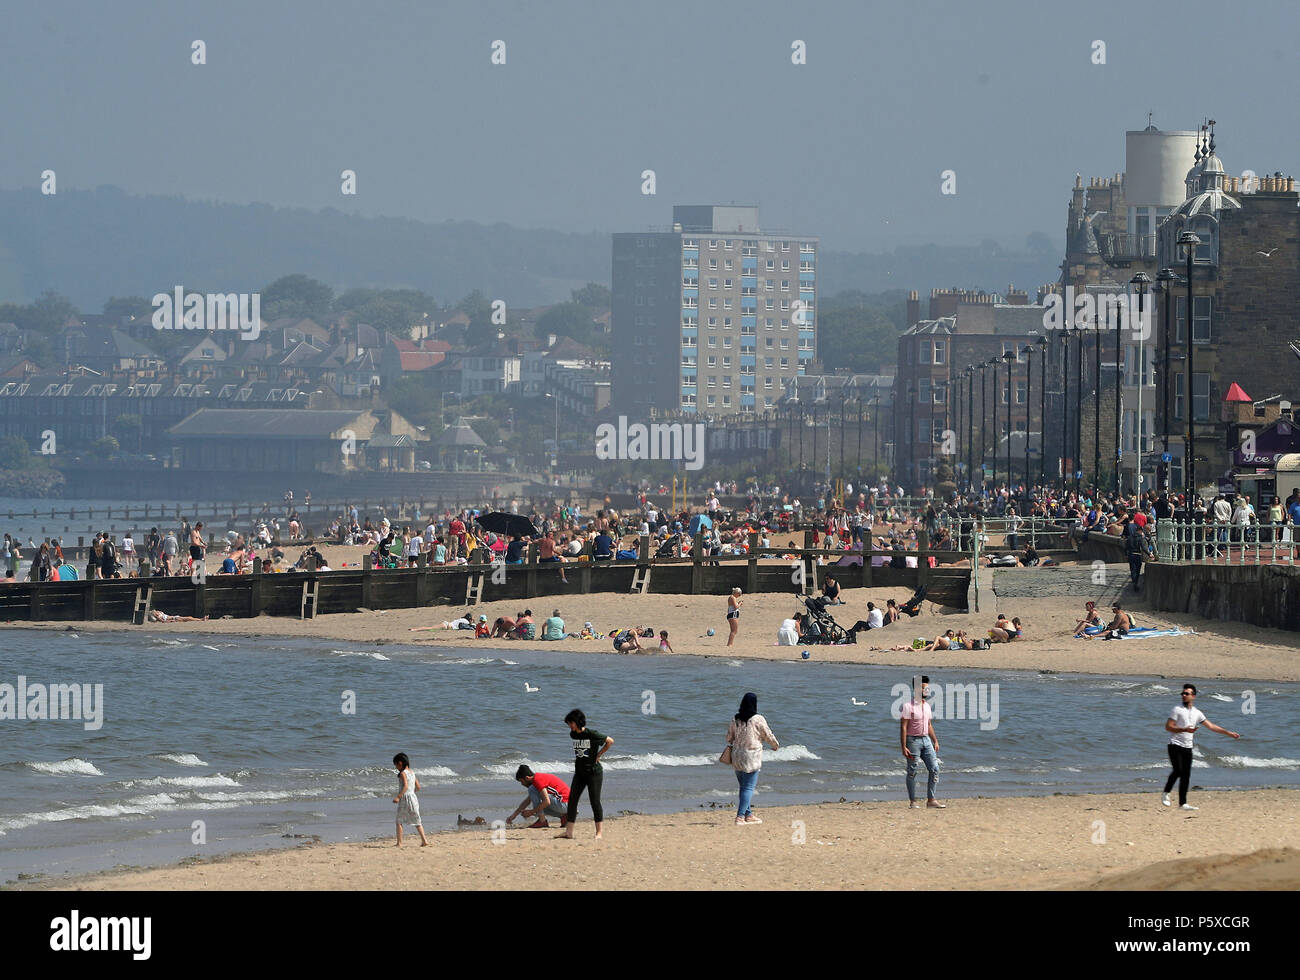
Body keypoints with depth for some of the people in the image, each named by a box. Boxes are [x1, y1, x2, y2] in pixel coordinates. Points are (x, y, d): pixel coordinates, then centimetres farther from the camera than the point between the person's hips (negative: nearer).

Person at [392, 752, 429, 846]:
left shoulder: (403, 773, -11)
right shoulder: (412, 773, 12)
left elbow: (405, 786, -24)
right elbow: (418, 787, 16)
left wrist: (398, 797, -29)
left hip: (404, 797, -7)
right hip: (413, 797, 7)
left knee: (399, 821, 5)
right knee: (417, 821, 11)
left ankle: (399, 842, 3)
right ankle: (424, 840, 2)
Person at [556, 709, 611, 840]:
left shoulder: (591, 735, -15)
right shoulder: (573, 735, 5)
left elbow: (610, 741, -8)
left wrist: (598, 755, -7)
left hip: (593, 772, -7)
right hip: (579, 773, 7)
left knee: (595, 802, -3)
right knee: (572, 800, 1)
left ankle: (599, 832, 5)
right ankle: (569, 832, 4)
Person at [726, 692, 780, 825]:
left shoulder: (735, 719, 2)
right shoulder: (758, 719, -12)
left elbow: (729, 738, 11)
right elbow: (768, 736, -1)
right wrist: (775, 746, 19)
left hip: (737, 756, 5)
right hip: (752, 757, -5)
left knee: (743, 786, 16)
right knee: (748, 788, -3)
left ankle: (748, 815, 24)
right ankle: (740, 816, -10)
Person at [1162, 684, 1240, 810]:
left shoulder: (1197, 713, 13)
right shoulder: (1177, 710, -3)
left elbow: (1211, 726, 18)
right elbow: (1168, 727, -10)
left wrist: (1228, 733, 14)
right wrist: (1184, 730, -21)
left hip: (1187, 748, 5)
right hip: (1175, 746, -5)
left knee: (1186, 776, 1)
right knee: (1178, 770, -19)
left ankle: (1182, 803, 3)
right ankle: (1166, 794, -2)